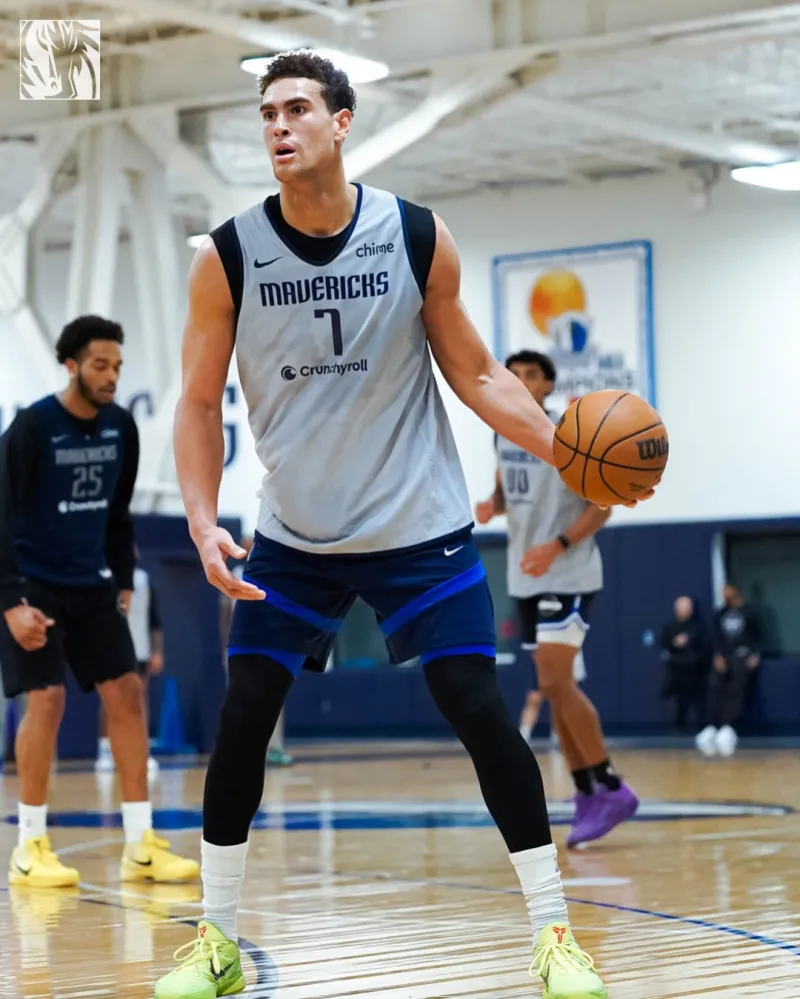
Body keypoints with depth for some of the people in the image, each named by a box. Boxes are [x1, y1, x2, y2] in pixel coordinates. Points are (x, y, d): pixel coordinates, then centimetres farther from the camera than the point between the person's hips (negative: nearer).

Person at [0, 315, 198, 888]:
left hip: (91, 586, 6)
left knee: (127, 693, -2)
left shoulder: (121, 427, 2)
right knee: (47, 698, -13)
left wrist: (124, 581, 10)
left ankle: (141, 846, 2)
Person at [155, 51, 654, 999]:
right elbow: (199, 403, -1)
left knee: (481, 714, -6)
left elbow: (474, 372, 2)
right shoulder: (227, 257, -9)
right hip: (293, 538, 1)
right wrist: (203, 522, -15)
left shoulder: (419, 238, -9)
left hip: (421, 530, -1)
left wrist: (567, 447, -11)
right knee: (241, 722, -1)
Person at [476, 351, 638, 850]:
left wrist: (558, 546, -25)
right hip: (528, 579, 8)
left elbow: (602, 505, -13)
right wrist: (491, 506, -1)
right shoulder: (505, 434, 9)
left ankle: (610, 787, -8)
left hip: (569, 576, -8)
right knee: (555, 687, 8)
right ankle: (588, 794, 15)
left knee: (556, 681, -16)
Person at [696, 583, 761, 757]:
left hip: (742, 656, -3)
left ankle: (728, 728, -21)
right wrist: (718, 656, -4)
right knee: (715, 686, -13)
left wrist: (755, 655, -7)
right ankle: (712, 728, -17)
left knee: (735, 690, -13)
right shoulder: (720, 614, 12)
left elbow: (757, 636, 5)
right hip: (723, 656, 4)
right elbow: (717, 638, 10)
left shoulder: (747, 612, 2)